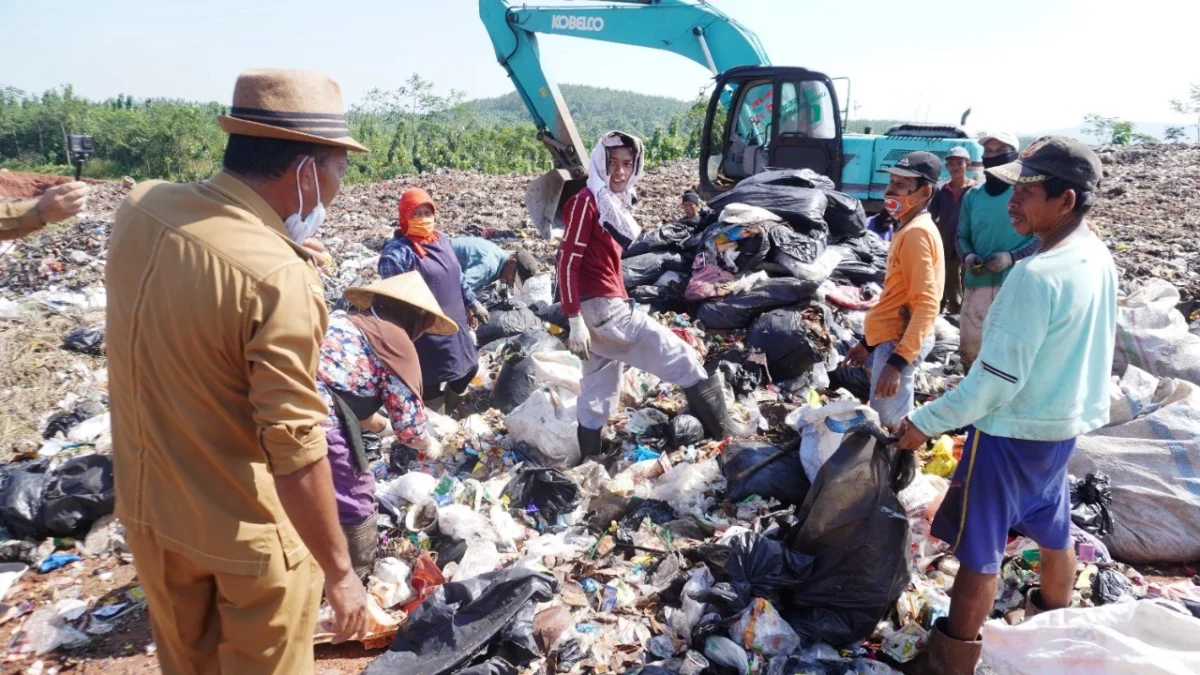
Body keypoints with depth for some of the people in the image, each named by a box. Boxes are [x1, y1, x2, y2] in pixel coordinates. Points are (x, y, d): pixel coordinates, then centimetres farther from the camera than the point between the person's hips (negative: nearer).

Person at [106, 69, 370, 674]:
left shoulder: (141, 209, -8)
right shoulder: (278, 277, -31)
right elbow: (295, 450, -28)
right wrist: (339, 571, -16)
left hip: (148, 509, 7)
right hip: (248, 535, -6)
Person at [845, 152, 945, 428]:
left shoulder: (917, 233, -17)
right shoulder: (908, 229, 14)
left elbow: (927, 304, -24)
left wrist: (898, 361, -29)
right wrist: (869, 341, 22)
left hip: (899, 341, -10)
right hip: (892, 337, 10)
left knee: (891, 425, -4)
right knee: (889, 420, 17)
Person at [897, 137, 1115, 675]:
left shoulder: (1036, 275, -28)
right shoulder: (1099, 258, -1)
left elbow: (998, 378, -26)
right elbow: (1081, 349, 11)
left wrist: (927, 422, -18)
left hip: (1013, 432, -9)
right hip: (1066, 423, 9)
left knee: (979, 549, 4)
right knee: (1052, 529, 26)